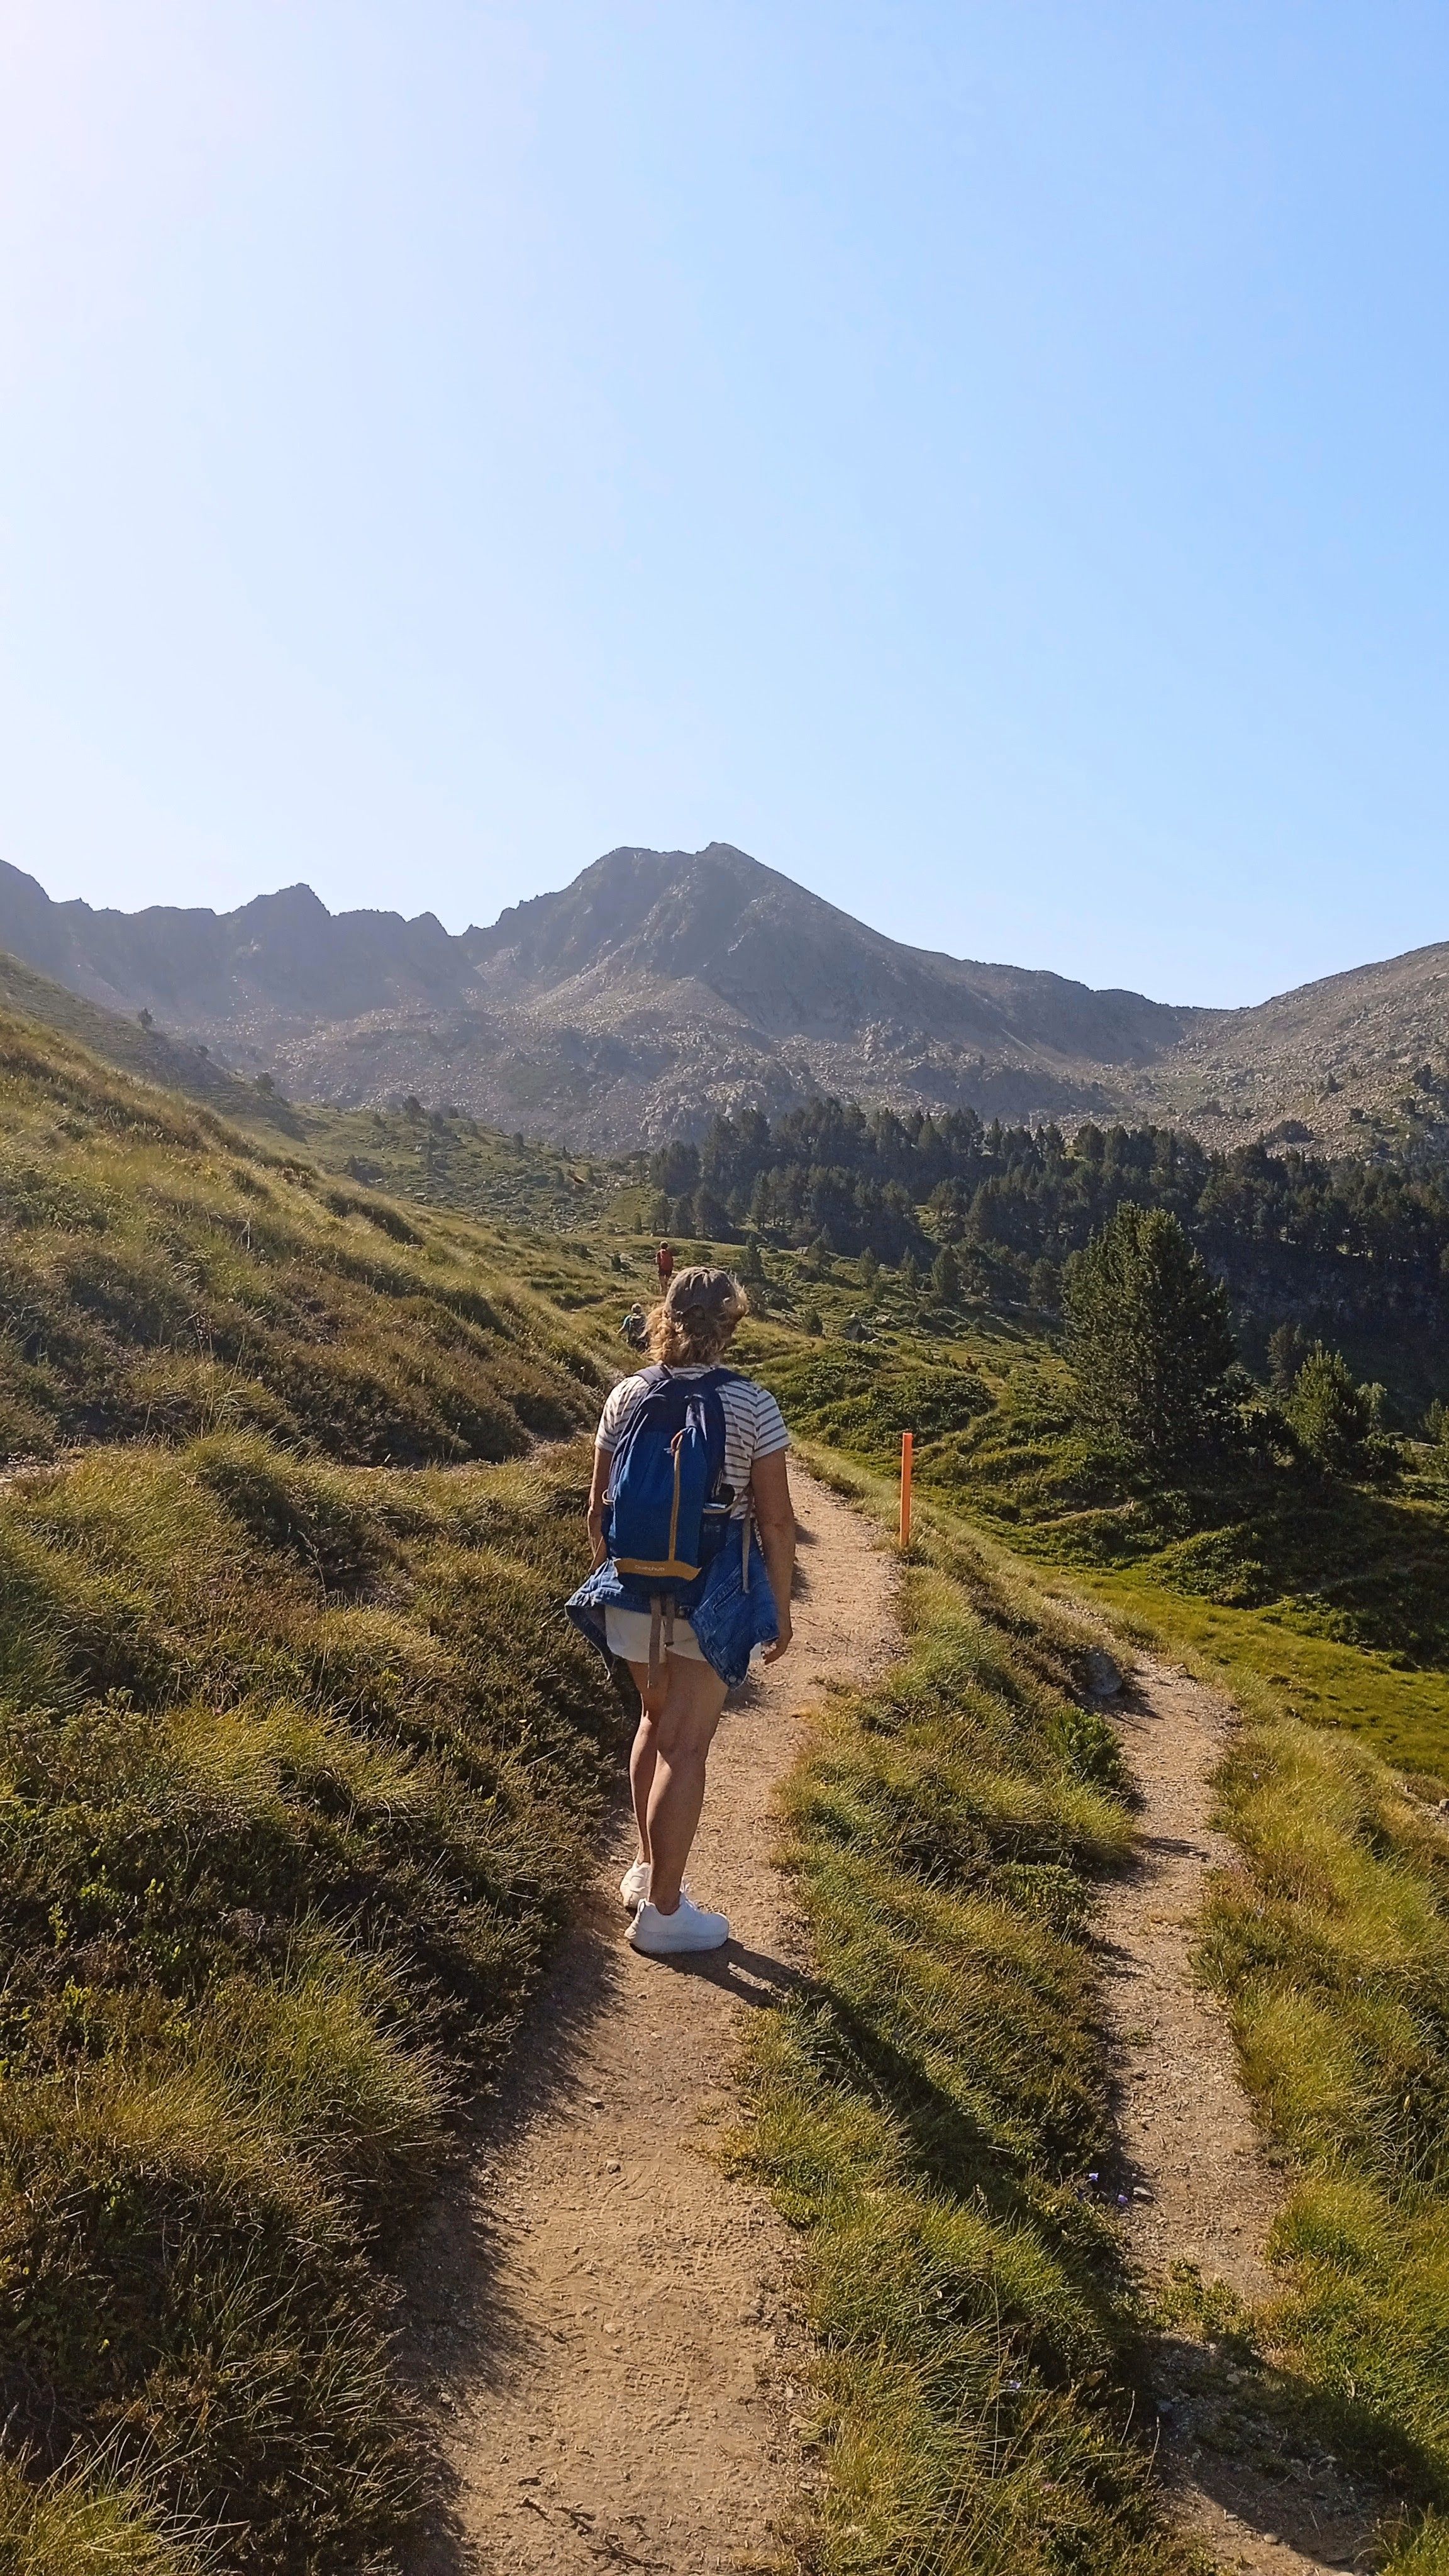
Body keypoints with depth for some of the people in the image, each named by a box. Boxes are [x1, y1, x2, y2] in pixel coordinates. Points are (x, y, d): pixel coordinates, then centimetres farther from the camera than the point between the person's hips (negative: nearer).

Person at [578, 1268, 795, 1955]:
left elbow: (600, 1506, 4)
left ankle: (646, 1869, 35)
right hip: (713, 1593, -4)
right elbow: (774, 1520, -10)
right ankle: (662, 1910, 11)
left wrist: (606, 1574, 20)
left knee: (656, 1720, 24)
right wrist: (780, 1609, 1)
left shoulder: (628, 1396, -2)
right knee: (685, 1746, 4)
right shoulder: (753, 1405, -11)